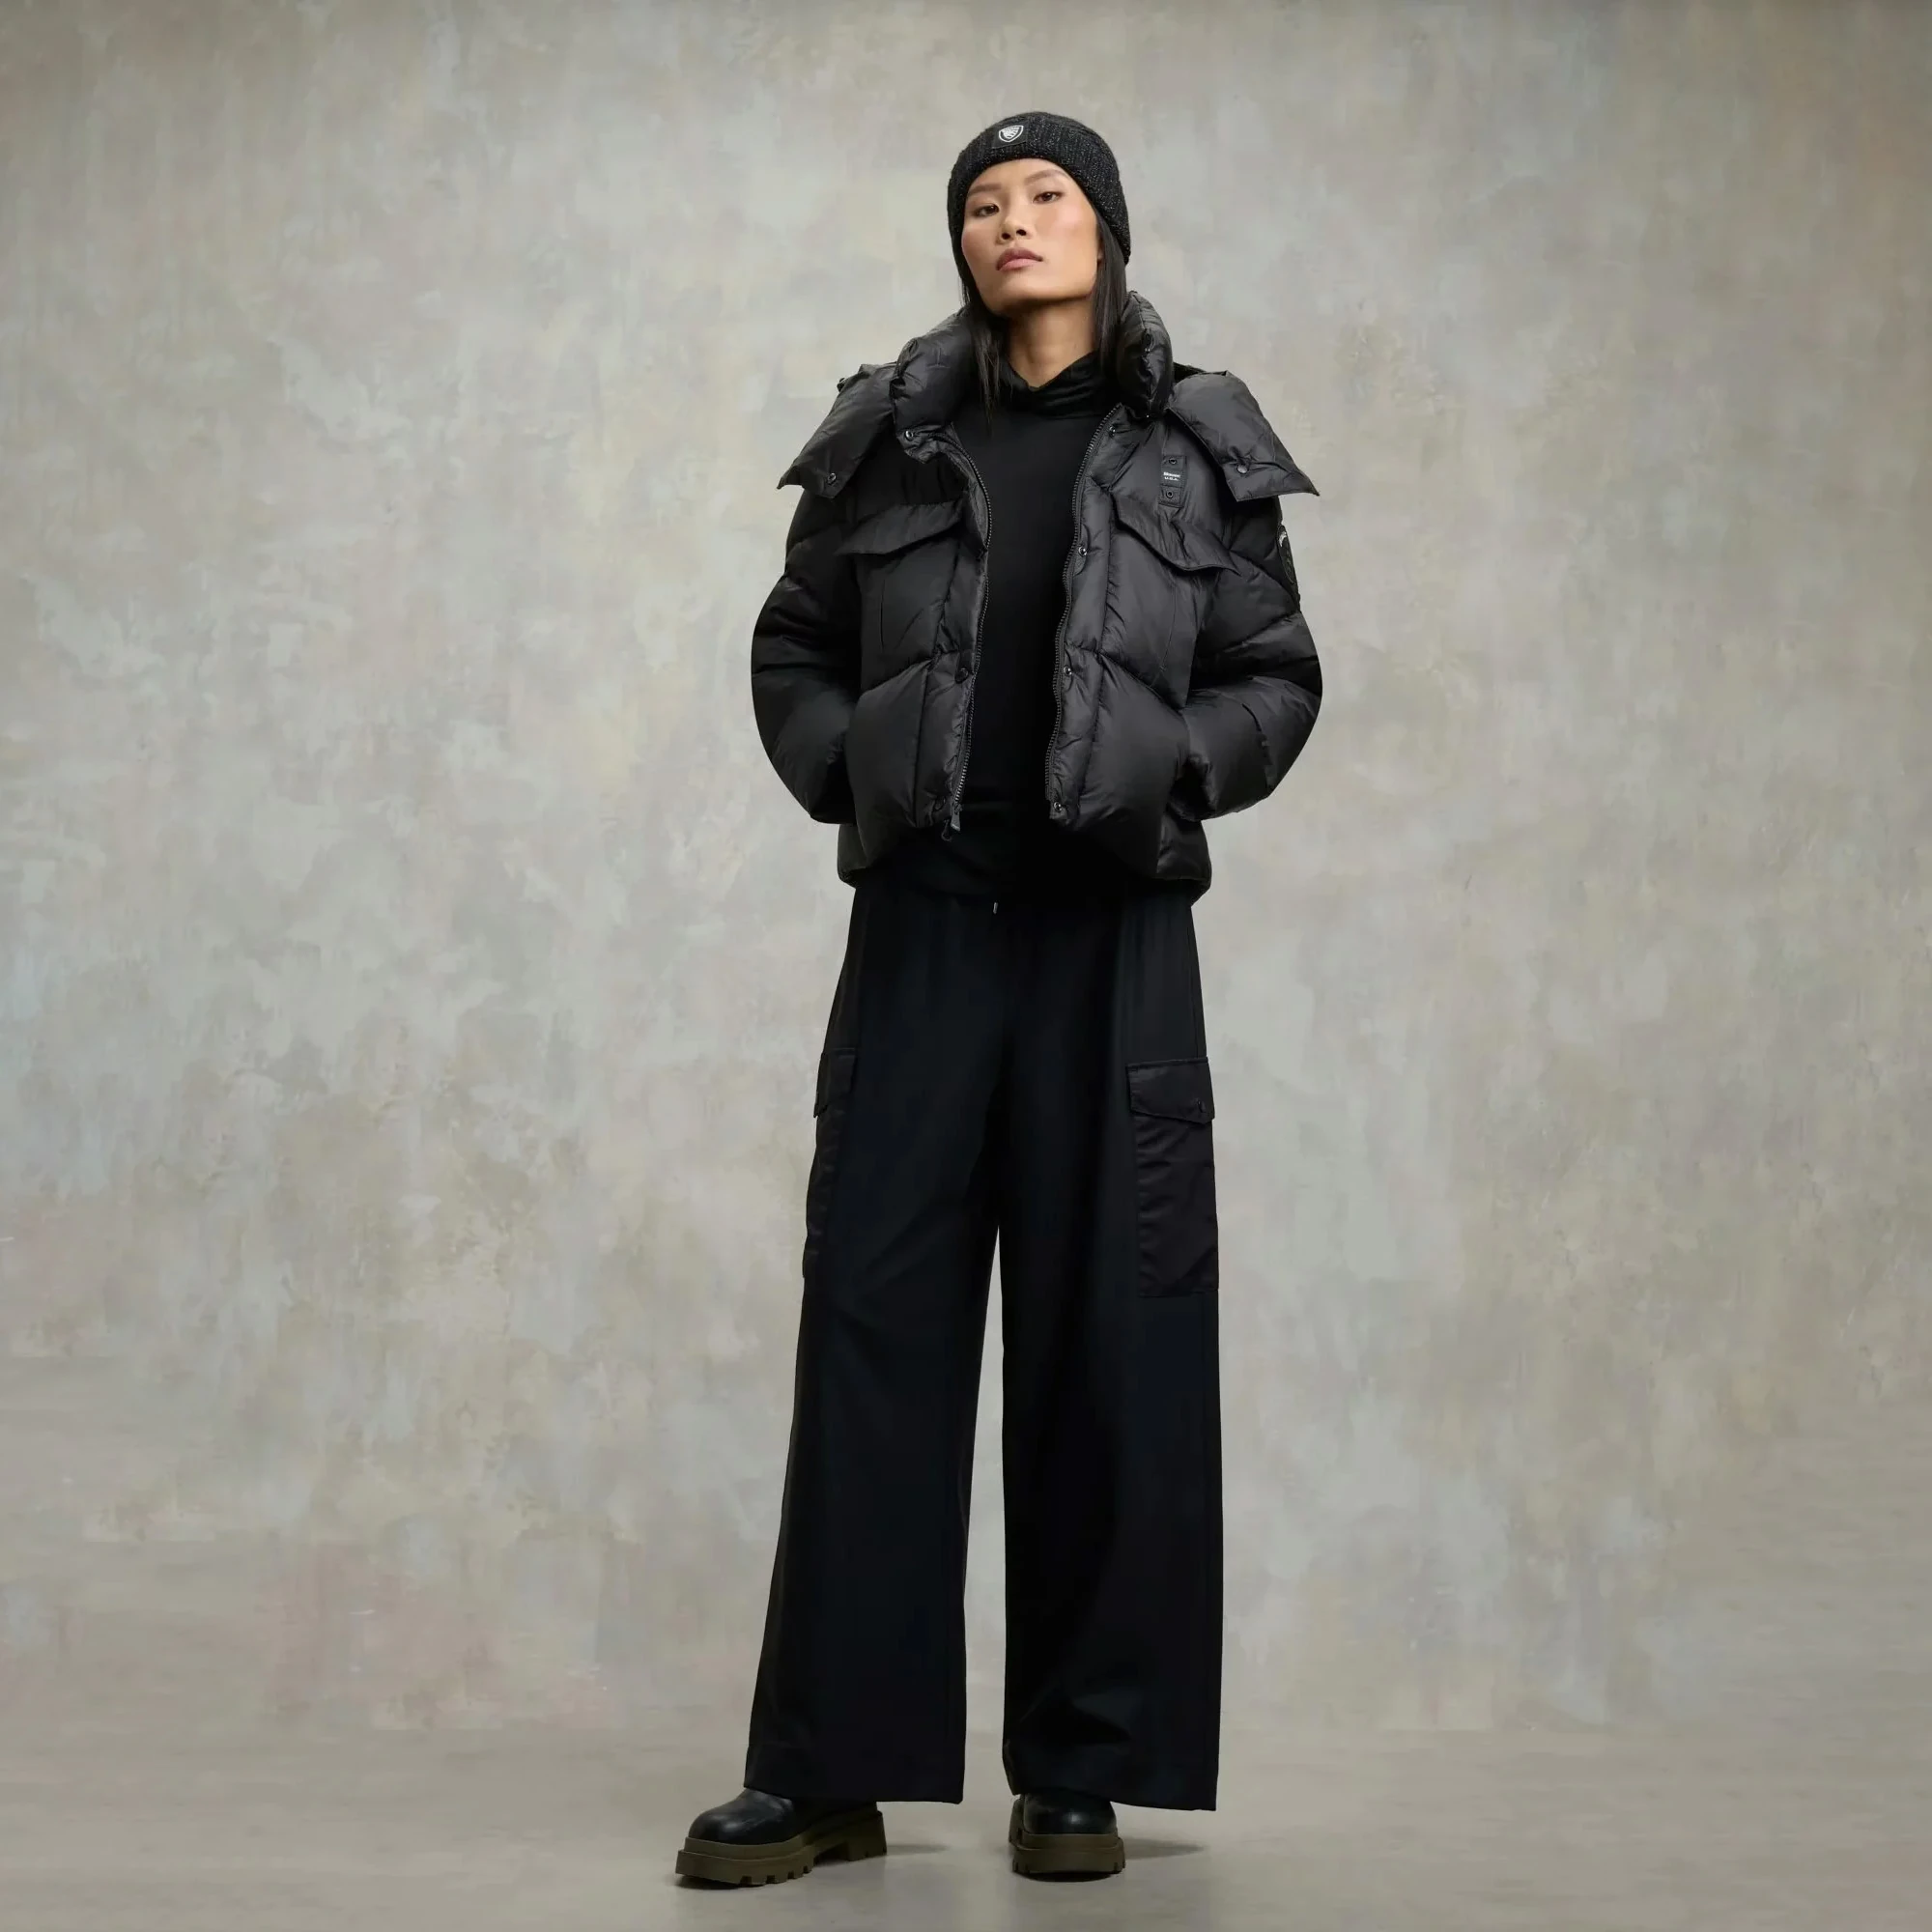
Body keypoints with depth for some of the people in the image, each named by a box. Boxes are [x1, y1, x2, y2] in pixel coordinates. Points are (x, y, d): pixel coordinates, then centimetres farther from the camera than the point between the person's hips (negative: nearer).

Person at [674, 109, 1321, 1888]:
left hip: (1112, 936, -1)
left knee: (1104, 1332, 1)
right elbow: (793, 647, 13)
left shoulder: (1195, 450, 4)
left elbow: (1278, 677, 6)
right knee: (872, 1319, 0)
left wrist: (1167, 777, -10)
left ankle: (1083, 1770, 12)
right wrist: (848, 778, -3)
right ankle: (826, 1768, 7)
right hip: (925, 922, 1)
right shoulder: (887, 436, 7)